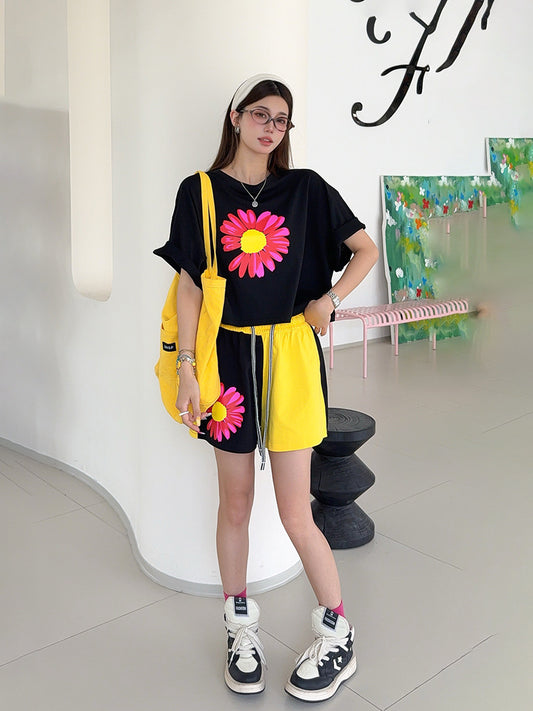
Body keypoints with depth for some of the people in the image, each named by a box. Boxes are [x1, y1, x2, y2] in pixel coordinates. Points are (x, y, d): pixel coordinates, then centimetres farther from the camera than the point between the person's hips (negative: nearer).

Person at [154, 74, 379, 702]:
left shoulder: (304, 189, 5)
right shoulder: (200, 192, 3)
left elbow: (366, 249, 12)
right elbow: (190, 285, 0)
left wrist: (329, 300, -3)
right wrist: (186, 369, -5)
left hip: (289, 356, 0)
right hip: (228, 356, 1)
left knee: (295, 514, 1)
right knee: (234, 505, 11)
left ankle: (338, 639, 23)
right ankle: (241, 632, 31)